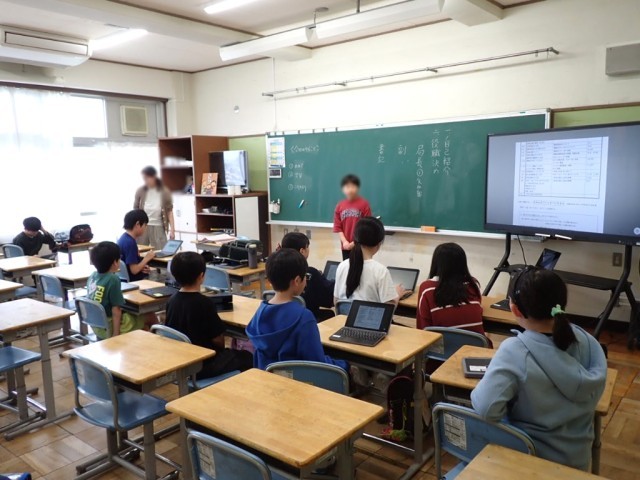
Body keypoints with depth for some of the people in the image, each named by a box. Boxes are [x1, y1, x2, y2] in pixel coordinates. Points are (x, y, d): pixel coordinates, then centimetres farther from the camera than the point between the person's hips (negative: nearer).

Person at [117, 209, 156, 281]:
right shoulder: (130, 242, -22)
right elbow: (134, 270, -23)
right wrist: (147, 258, -10)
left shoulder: (124, 238, 6)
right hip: (131, 279, -9)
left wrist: (142, 267, 0)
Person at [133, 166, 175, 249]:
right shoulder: (140, 191, 3)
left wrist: (172, 229, -4)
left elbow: (169, 211, 1)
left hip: (158, 227, -2)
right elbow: (135, 210, 9)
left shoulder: (164, 192, -1)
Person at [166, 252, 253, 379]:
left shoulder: (172, 301, -2)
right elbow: (218, 340, -17)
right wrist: (221, 349, 6)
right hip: (202, 366, -7)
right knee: (247, 358, 13)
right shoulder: (205, 303, -22)